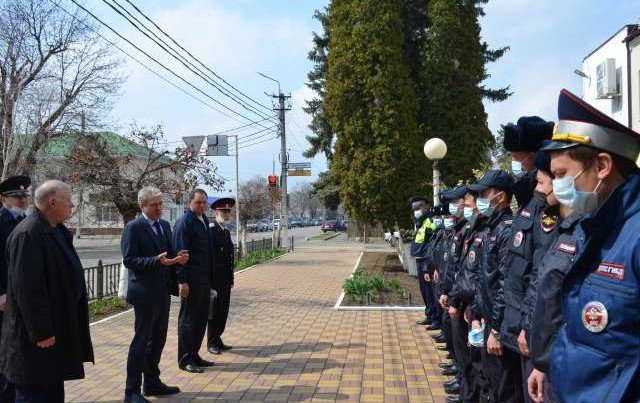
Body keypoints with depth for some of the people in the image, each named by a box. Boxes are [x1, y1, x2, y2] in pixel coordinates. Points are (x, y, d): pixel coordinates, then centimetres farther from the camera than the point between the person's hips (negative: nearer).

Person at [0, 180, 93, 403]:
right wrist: (41, 332, -24)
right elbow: (27, 288, -26)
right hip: (38, 335, -10)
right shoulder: (28, 234, -22)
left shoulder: (57, 230, 9)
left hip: (58, 325, 10)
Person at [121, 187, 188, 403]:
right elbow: (129, 260, -17)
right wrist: (157, 261, -28)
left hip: (163, 292, 8)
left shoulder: (165, 225, 11)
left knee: (158, 340, 16)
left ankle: (152, 382, 29)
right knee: (141, 341, 0)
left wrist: (177, 257, -4)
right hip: (145, 293, -8)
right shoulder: (133, 228, -12)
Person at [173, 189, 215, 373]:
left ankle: (194, 355, 26)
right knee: (188, 319, 2)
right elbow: (180, 253, -18)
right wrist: (182, 280, -21)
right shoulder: (184, 223, -13)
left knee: (201, 318, 15)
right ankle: (185, 360, 12)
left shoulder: (204, 221, 14)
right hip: (191, 281, -9)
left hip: (204, 280, 9)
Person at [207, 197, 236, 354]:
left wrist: (231, 278, 16)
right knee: (214, 311, 1)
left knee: (223, 311, 12)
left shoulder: (227, 231, 14)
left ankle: (218, 339, 22)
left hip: (225, 281, 8)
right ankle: (212, 343, 11)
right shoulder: (210, 230, -12)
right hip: (214, 280, -8)